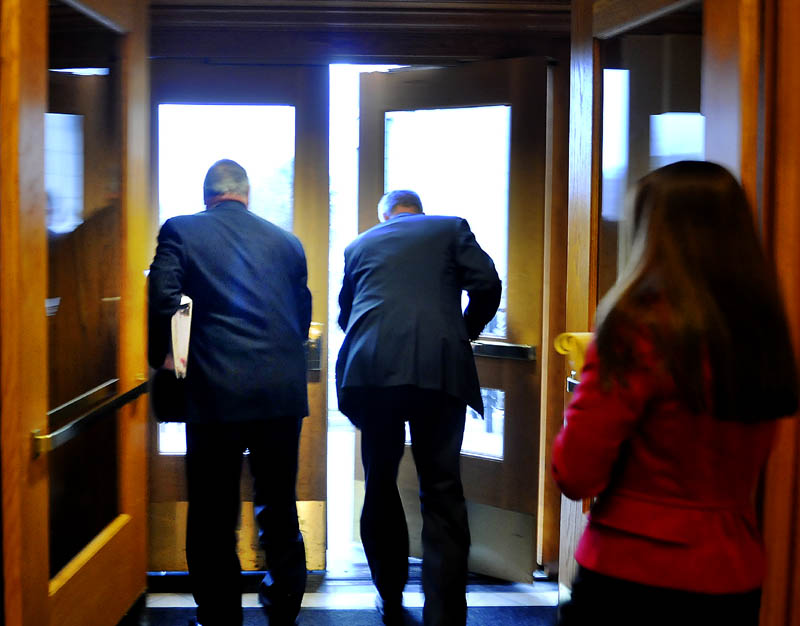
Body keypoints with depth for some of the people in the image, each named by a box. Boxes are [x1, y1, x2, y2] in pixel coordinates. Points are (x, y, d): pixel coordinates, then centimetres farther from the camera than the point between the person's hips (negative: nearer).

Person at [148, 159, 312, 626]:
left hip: (218, 392, -4)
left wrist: (160, 356, 6)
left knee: (213, 517, 8)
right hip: (284, 391, 4)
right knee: (280, 508, 18)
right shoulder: (286, 241, 13)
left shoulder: (180, 231, 2)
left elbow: (162, 298, -10)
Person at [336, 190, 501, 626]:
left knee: (380, 485, 16)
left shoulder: (359, 245, 25)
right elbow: (487, 285, 4)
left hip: (369, 372, 2)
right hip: (440, 371, -2)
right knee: (442, 494, 0)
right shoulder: (451, 228, 17)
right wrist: (464, 334, 21)